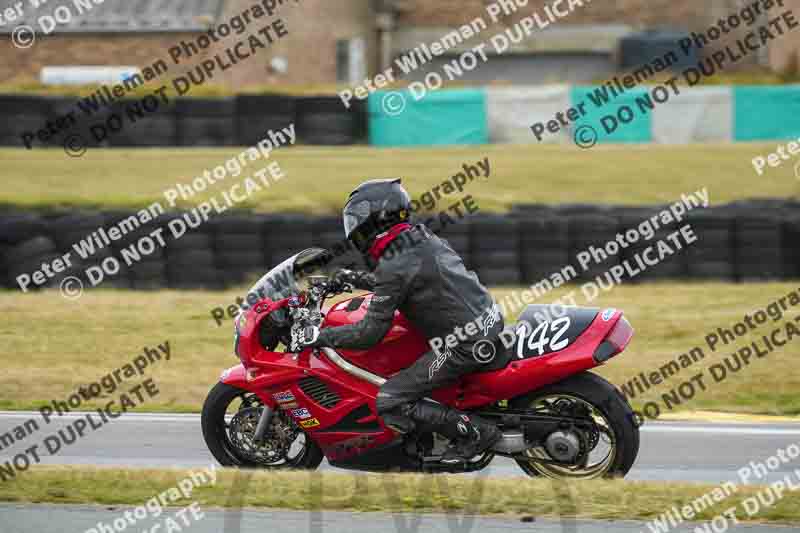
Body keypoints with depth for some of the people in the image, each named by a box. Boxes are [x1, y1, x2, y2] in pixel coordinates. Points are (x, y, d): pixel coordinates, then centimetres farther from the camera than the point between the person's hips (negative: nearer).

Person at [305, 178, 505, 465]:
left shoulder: (393, 266, -17)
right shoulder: (422, 236, 9)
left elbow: (370, 333, -15)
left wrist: (322, 336, -5)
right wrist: (358, 280, 30)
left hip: (464, 346, -9)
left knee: (389, 404, -8)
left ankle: (476, 431, -7)